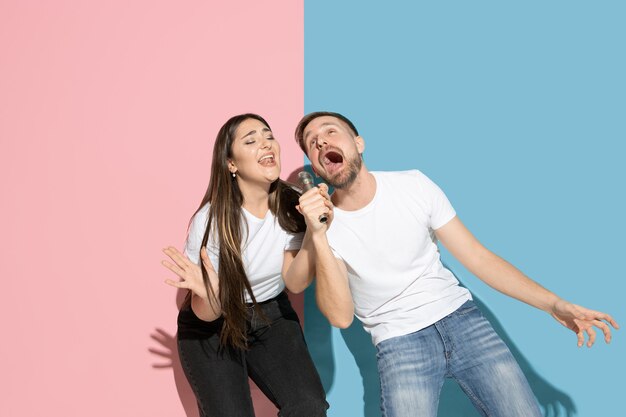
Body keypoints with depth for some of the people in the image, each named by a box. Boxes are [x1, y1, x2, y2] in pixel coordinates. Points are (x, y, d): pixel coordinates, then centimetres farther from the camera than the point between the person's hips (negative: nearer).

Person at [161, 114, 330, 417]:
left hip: (271, 317, 3)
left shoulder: (292, 208, -13)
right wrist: (210, 293, -39)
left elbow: (295, 283, -16)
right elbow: (206, 314, -15)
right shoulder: (211, 220, -23)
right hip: (211, 328, -2)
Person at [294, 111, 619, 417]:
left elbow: (477, 256, -2)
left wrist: (554, 304, -8)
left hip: (460, 317, 2)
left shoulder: (413, 185, -5)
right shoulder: (325, 225, -8)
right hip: (398, 341, -1)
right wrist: (319, 237, -27)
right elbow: (341, 317, -16)